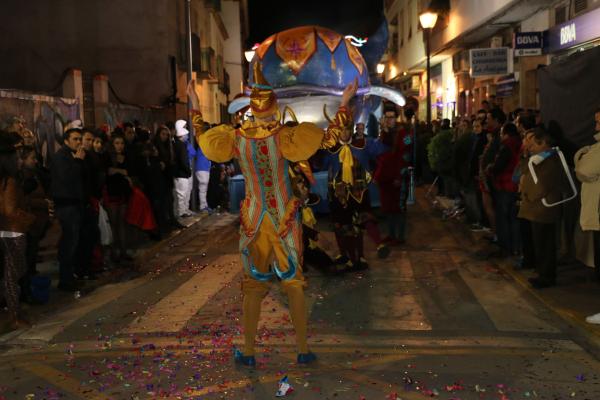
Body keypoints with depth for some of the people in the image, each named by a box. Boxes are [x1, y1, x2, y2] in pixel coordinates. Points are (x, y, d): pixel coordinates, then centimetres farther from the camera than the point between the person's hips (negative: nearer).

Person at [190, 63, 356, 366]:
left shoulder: (237, 138, -6)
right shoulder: (283, 137, -15)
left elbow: (203, 141, 11)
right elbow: (329, 138, -16)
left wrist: (195, 108, 19)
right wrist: (345, 104, -9)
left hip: (253, 220, 2)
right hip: (285, 220, -2)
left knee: (253, 284, 11)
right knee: (294, 283, 9)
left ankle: (248, 352, 18)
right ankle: (303, 350, 14)